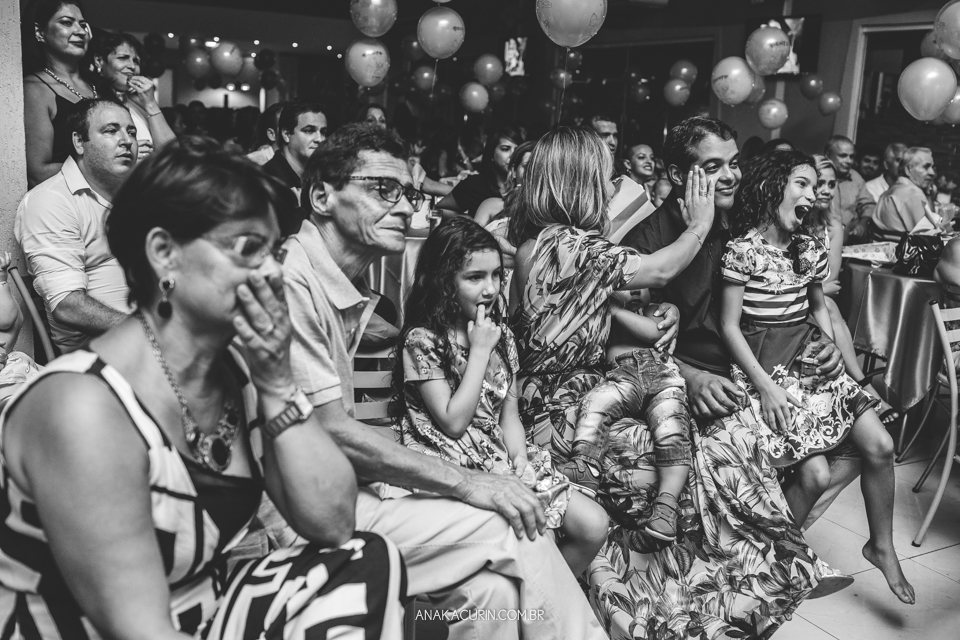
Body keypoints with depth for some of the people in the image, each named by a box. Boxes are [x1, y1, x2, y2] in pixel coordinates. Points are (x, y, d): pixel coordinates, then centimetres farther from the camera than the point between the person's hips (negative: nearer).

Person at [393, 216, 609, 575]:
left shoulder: (501, 335, 11)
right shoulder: (422, 341, -9)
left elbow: (509, 414, 11)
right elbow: (453, 422, -14)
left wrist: (521, 459, -9)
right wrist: (480, 351, -13)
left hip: (503, 456, 7)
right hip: (455, 468, -6)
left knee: (593, 526, -6)